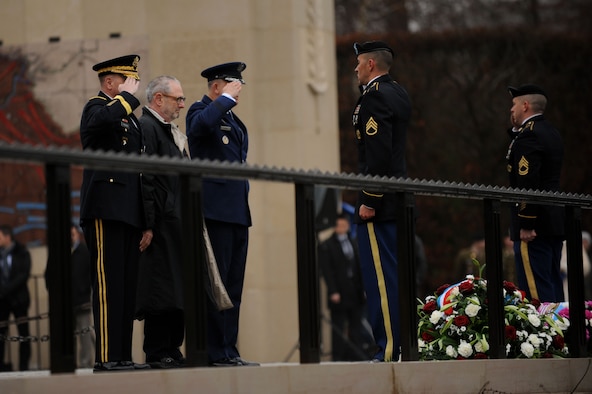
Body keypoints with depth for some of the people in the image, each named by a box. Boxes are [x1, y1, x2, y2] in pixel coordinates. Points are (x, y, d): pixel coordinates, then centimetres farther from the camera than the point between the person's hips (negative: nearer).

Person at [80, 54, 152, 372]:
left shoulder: (130, 119, 25)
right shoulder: (96, 107, -2)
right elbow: (106, 119, -31)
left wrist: (146, 223, 20)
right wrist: (128, 96, -13)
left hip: (128, 213, 9)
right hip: (105, 210, -9)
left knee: (127, 286, 7)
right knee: (108, 284, -11)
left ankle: (123, 356, 9)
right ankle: (106, 357, -12)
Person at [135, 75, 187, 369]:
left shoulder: (170, 131, 21)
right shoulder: (146, 127, -10)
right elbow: (144, 178, -18)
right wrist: (149, 224, -22)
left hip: (178, 224, 10)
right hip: (162, 225, -10)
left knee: (177, 291, 10)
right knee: (161, 289, -8)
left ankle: (171, 351, 15)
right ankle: (158, 354, -4)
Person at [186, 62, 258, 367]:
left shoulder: (232, 119, 21)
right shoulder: (201, 111, -5)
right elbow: (202, 124, -32)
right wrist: (227, 98, -18)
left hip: (237, 212, 9)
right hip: (215, 211, -9)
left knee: (233, 286, 10)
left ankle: (229, 351, 13)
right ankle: (215, 352, -7)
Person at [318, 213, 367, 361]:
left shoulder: (354, 244, 16)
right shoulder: (326, 247, -1)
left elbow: (360, 268, 17)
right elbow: (327, 271, -7)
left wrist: (364, 288, 9)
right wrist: (333, 292, -15)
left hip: (356, 294, 5)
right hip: (339, 296, -5)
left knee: (356, 327, 5)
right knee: (338, 329, -3)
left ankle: (358, 357, 7)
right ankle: (338, 358, 0)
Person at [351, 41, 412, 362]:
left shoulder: (374, 97, -13)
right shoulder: (398, 93, 15)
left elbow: (378, 152, -20)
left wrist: (368, 200, -20)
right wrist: (365, 88, 15)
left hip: (379, 201, -10)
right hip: (399, 197, 10)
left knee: (380, 277, -8)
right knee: (395, 274, 12)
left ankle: (389, 350, -8)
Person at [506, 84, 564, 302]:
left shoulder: (528, 136, -13)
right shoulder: (551, 133, 17)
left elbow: (528, 183, -20)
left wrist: (526, 224, -21)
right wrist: (515, 130, 13)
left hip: (534, 226, -10)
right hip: (556, 221, 10)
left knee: (535, 289, -10)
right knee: (553, 284, 12)